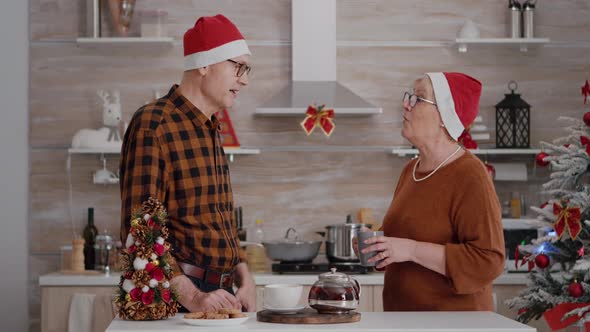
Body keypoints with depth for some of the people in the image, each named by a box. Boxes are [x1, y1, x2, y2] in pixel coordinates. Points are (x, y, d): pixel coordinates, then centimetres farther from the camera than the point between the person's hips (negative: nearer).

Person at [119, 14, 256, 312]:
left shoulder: (211, 130, 15)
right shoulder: (153, 124, -13)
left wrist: (244, 279, 4)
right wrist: (192, 296, -26)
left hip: (219, 294, 8)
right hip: (173, 297, -8)